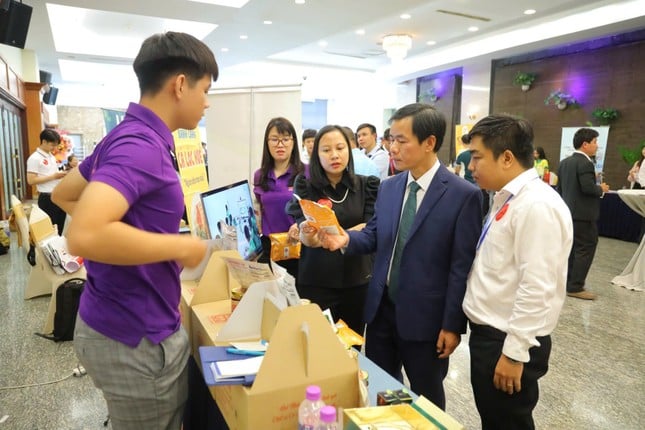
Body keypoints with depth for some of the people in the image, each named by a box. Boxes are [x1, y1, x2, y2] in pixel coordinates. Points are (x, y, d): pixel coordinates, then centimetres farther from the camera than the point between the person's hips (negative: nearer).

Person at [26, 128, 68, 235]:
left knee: (60, 227, 14)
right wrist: (53, 177, -18)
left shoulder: (52, 156, 14)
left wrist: (61, 174, 3)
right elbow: (31, 180, -17)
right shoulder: (34, 158, -11)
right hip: (47, 198, -8)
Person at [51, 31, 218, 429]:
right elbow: (85, 236, -38)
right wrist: (182, 246, -25)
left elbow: (64, 195, 20)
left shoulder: (128, 136, 7)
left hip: (124, 322, 9)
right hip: (135, 336, -9)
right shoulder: (142, 144, -24)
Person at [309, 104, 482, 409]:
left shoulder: (463, 195, -14)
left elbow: (462, 266, -14)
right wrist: (346, 239, -15)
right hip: (381, 308, 5)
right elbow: (373, 237, 6)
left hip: (424, 315, -5)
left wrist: (453, 324, -12)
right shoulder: (388, 188, 4)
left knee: (425, 398, 18)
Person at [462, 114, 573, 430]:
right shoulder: (506, 198, 7)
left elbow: (537, 289, -25)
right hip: (487, 333, 9)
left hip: (508, 343, -9)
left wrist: (514, 352, -20)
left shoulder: (537, 206, -23)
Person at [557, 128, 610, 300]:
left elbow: (560, 187, 14)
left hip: (569, 212, 9)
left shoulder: (564, 162, 11)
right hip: (583, 214, -9)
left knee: (572, 248, 16)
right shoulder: (585, 163, -17)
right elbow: (588, 188, -24)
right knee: (585, 249, -2)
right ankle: (575, 287, 0)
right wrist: (601, 189, -6)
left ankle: (567, 282, 24)